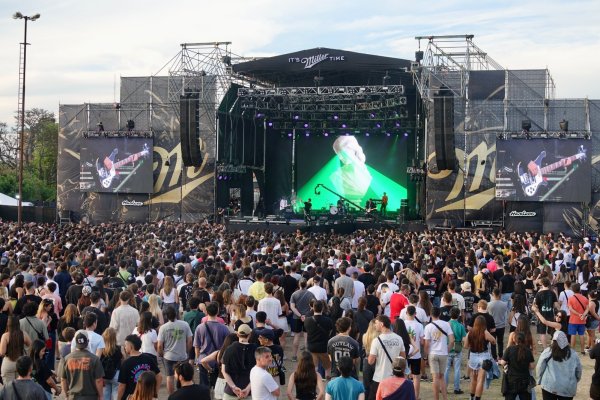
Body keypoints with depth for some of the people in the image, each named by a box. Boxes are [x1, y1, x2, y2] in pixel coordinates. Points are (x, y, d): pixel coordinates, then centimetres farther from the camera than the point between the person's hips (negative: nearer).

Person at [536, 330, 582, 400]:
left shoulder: (547, 352, -7)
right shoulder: (573, 354, 0)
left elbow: (540, 369, -2)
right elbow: (578, 371, 9)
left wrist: (540, 380, 13)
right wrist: (573, 382, 25)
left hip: (549, 386, -1)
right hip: (568, 389, 1)